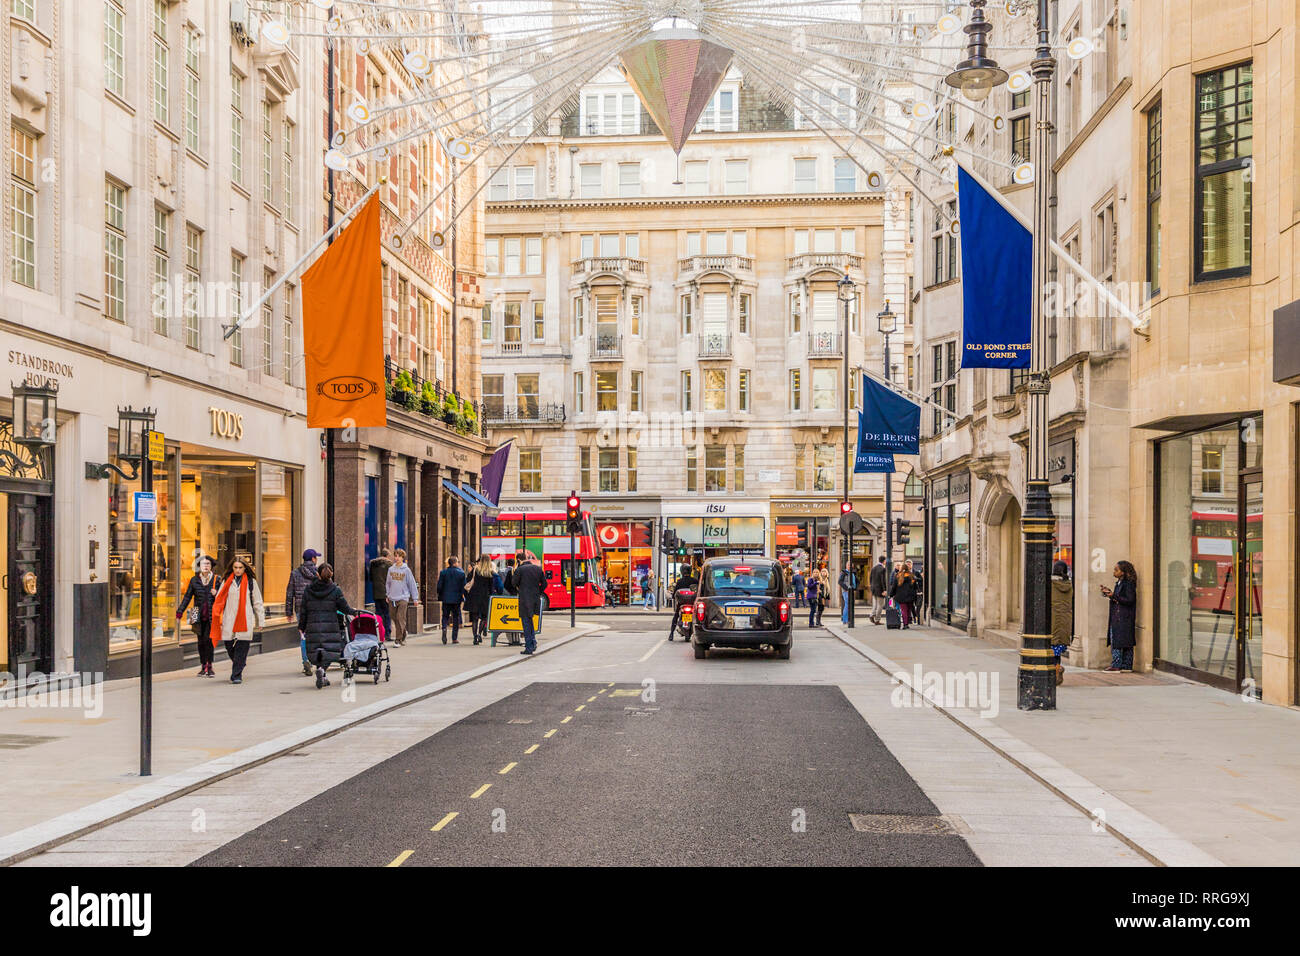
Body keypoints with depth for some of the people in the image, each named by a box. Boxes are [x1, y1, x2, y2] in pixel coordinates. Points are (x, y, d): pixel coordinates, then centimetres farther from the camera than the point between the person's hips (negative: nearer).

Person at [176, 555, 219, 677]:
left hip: (211, 616, -2)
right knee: (201, 641, 5)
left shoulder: (216, 580, 3)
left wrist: (216, 594, -14)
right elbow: (187, 597, 9)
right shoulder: (194, 580, 7)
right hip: (199, 616, 2)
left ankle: (209, 667, -5)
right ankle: (203, 667, 13)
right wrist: (179, 613, 5)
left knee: (208, 639, -11)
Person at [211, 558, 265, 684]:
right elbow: (219, 601, 12)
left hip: (245, 621, -2)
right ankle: (238, 667, 30)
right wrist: (218, 619, 5)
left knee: (241, 649, -7)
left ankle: (236, 675, -1)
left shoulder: (251, 582, 6)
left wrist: (261, 621, 7)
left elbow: (258, 603, 10)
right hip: (229, 621, 2)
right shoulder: (227, 581, 10)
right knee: (229, 646, 4)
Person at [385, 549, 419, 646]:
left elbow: (412, 584, 0)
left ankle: (398, 639, -8)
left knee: (401, 619, -10)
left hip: (403, 598, -4)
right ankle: (403, 636, 24)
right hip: (392, 598, 4)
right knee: (395, 619, 7)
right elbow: (388, 583, 16)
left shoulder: (406, 570, -3)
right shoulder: (391, 569, 7)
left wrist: (415, 598, 0)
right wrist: (387, 595, 13)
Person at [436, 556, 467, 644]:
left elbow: (440, 586, -4)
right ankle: (454, 638, 7)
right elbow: (464, 586, -3)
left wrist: (439, 595, 12)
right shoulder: (461, 573, -4)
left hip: (446, 598, 0)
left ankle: (444, 628, -19)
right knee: (456, 617, 8)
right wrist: (463, 596, 13)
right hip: (457, 599, 0)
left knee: (445, 616, 12)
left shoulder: (443, 572, -4)